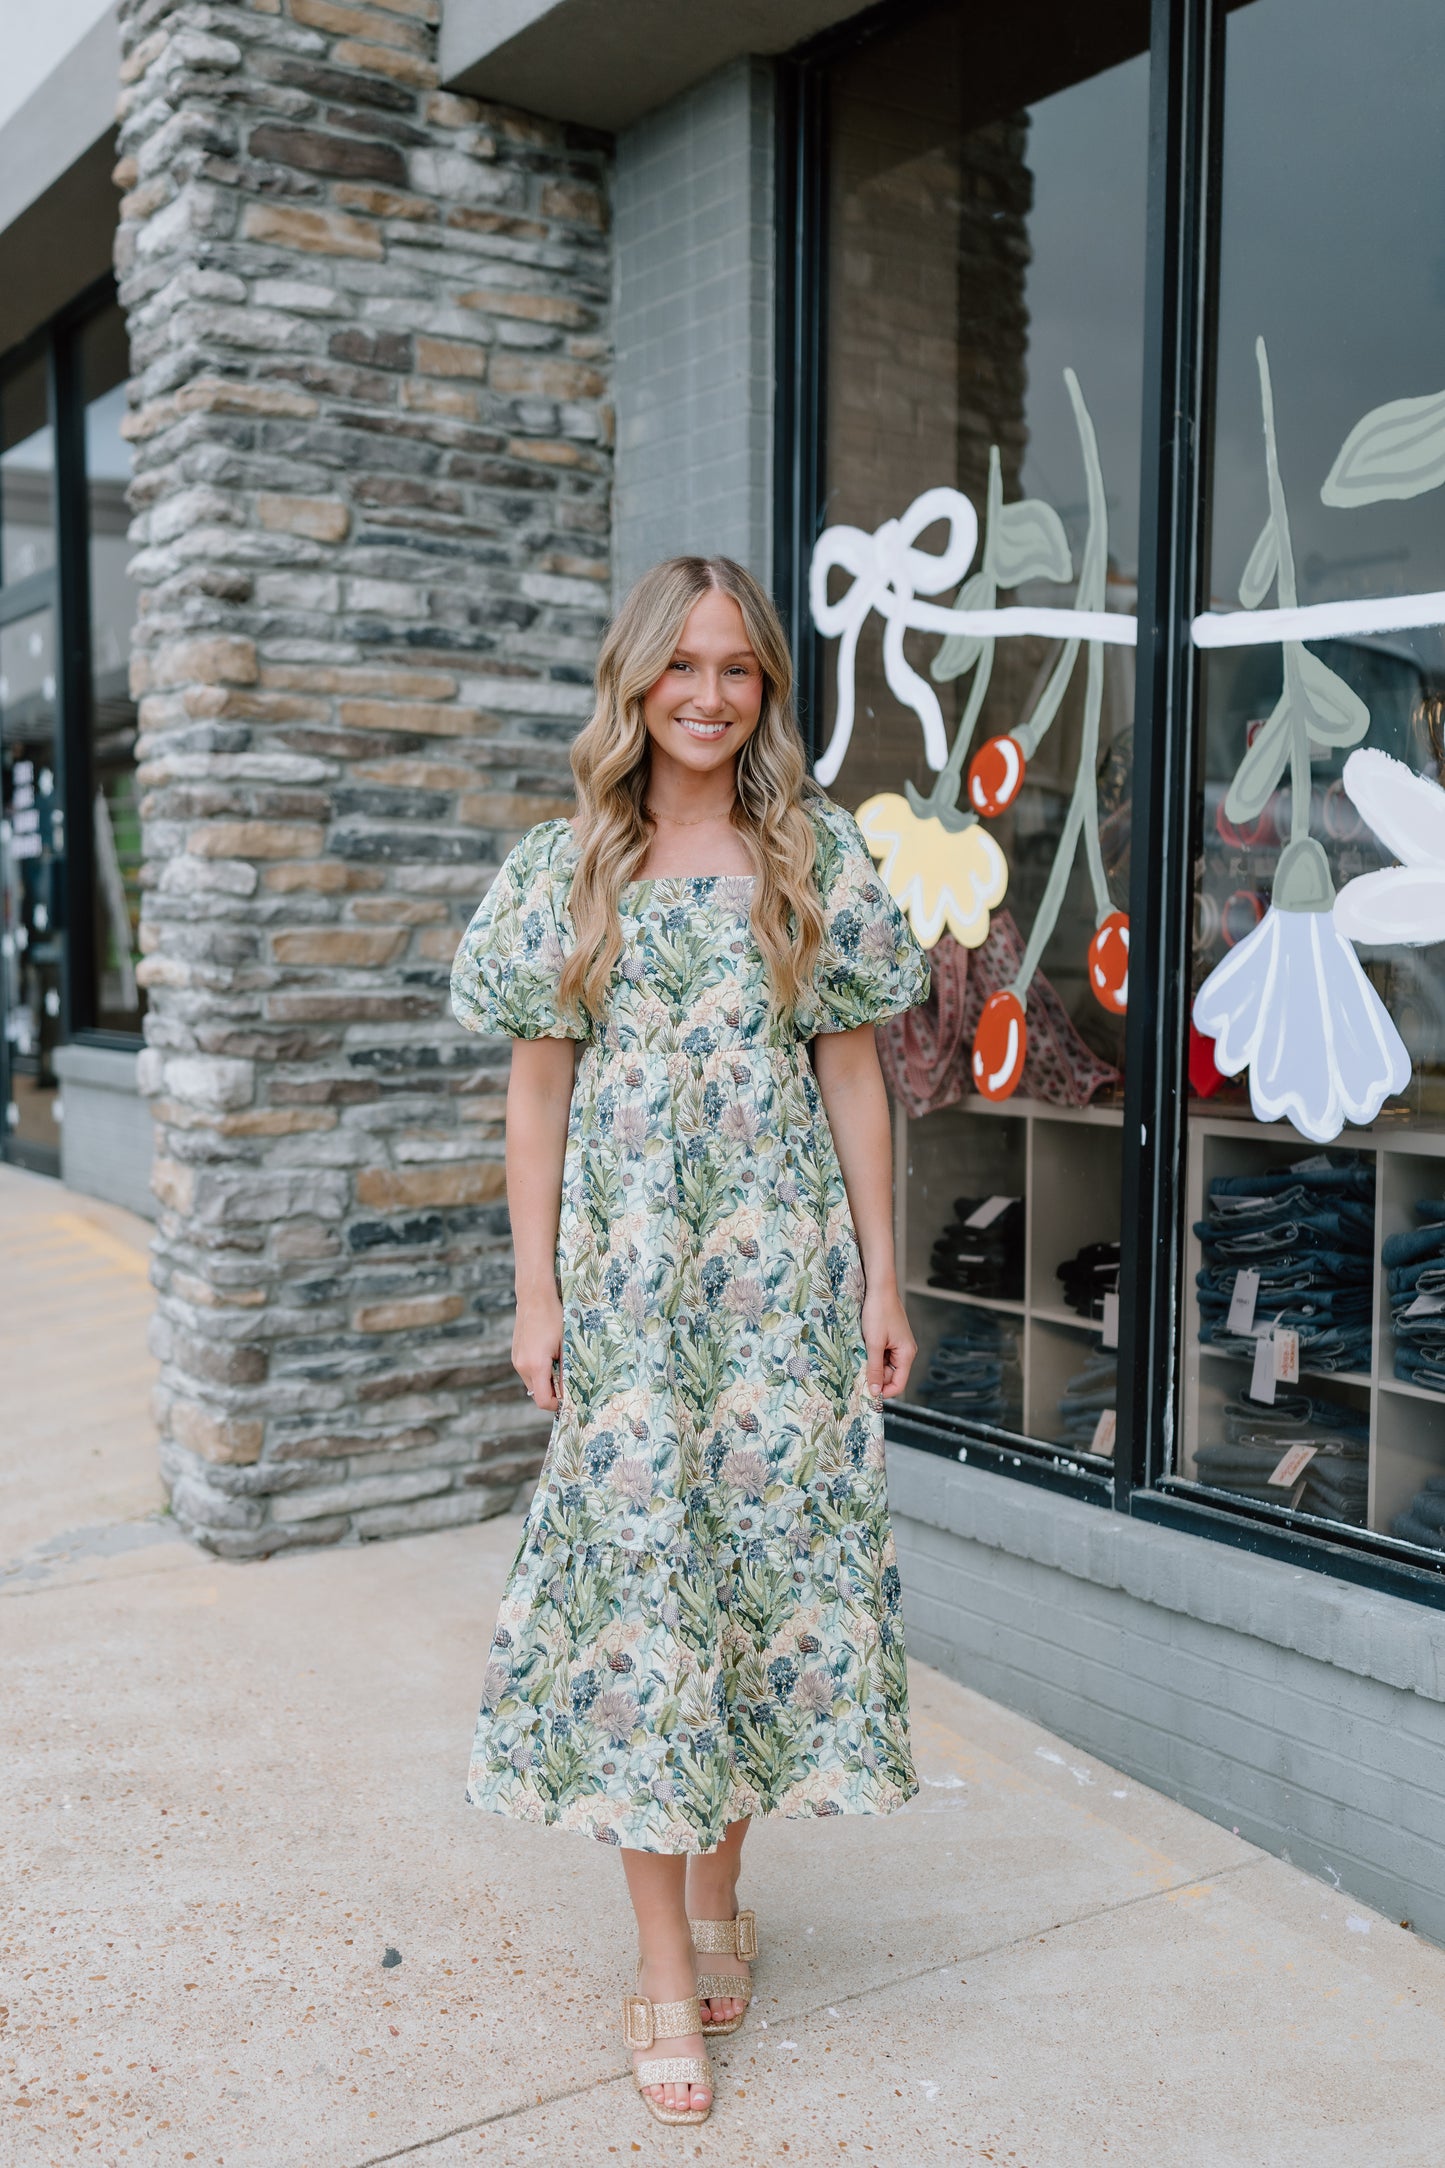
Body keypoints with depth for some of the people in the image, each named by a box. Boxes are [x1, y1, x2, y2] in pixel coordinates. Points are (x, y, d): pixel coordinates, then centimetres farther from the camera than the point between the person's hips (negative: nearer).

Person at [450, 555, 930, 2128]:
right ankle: (665, 1967, 12)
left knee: (767, 1552, 6)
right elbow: (539, 1083, 4)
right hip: (625, 1272, 0)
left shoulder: (818, 855, 5)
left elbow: (851, 1070, 5)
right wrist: (535, 1294, -1)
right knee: (641, 1570, 1)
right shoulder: (564, 867, 4)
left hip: (784, 1270, 1)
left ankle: (719, 1886, 28)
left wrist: (880, 1280, 2)